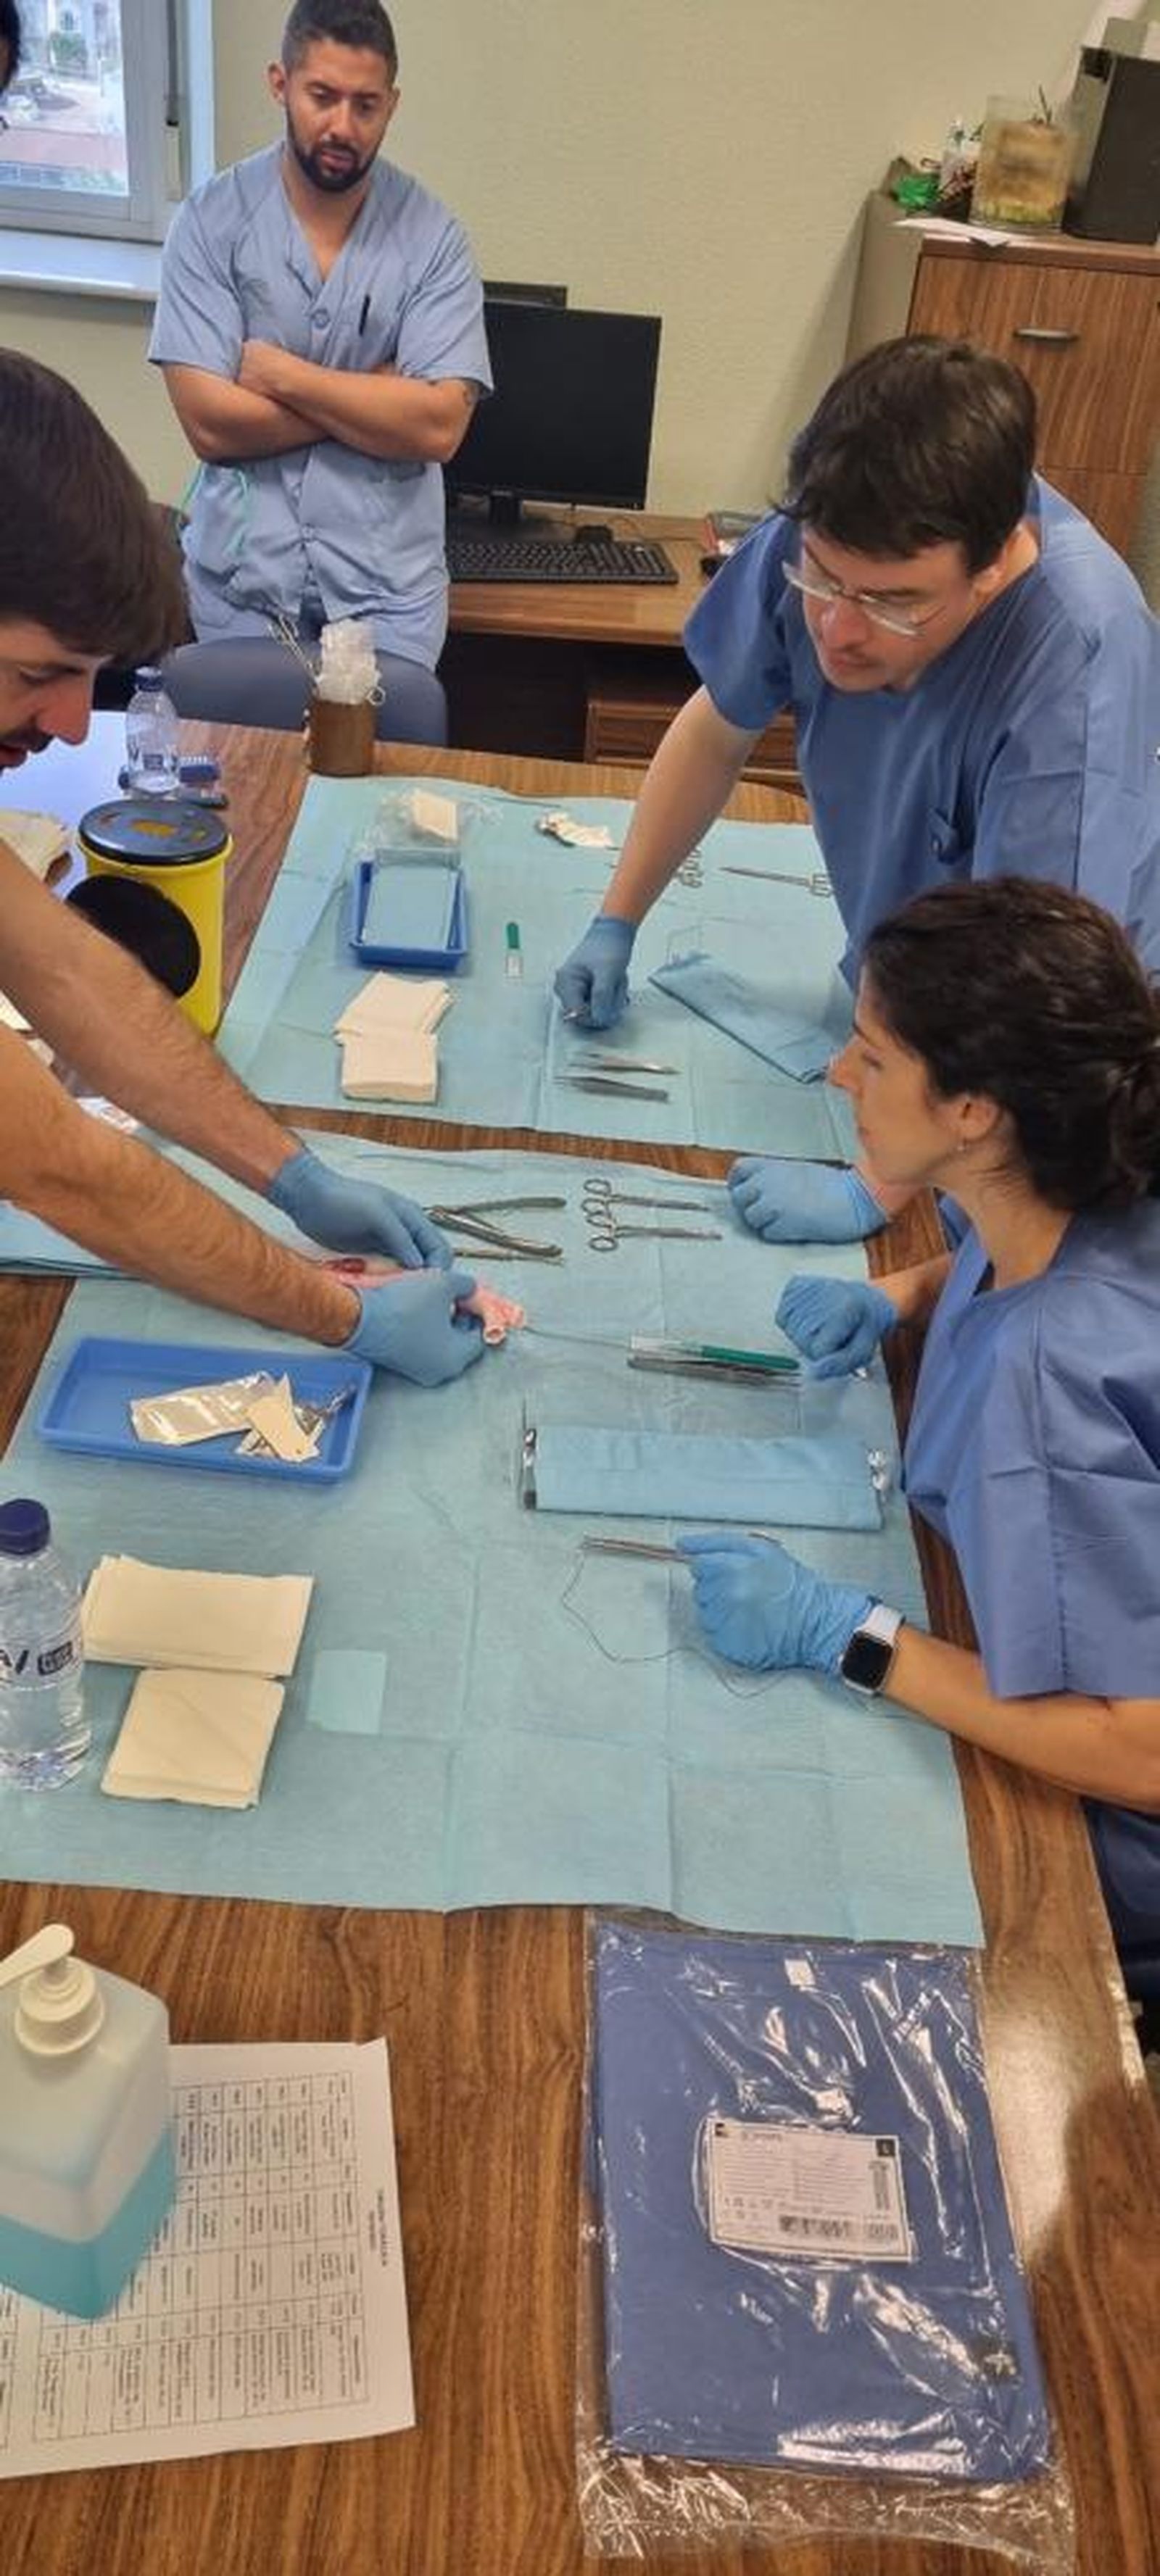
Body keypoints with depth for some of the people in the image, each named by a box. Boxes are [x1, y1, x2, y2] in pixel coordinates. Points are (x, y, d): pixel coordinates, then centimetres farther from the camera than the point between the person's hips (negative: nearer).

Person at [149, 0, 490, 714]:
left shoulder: (432, 236, -2)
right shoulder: (213, 218, -3)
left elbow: (438, 426, -12)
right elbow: (211, 422, -11)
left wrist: (280, 372, -12)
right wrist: (377, 399, -10)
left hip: (387, 586, 0)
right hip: (242, 575, 0)